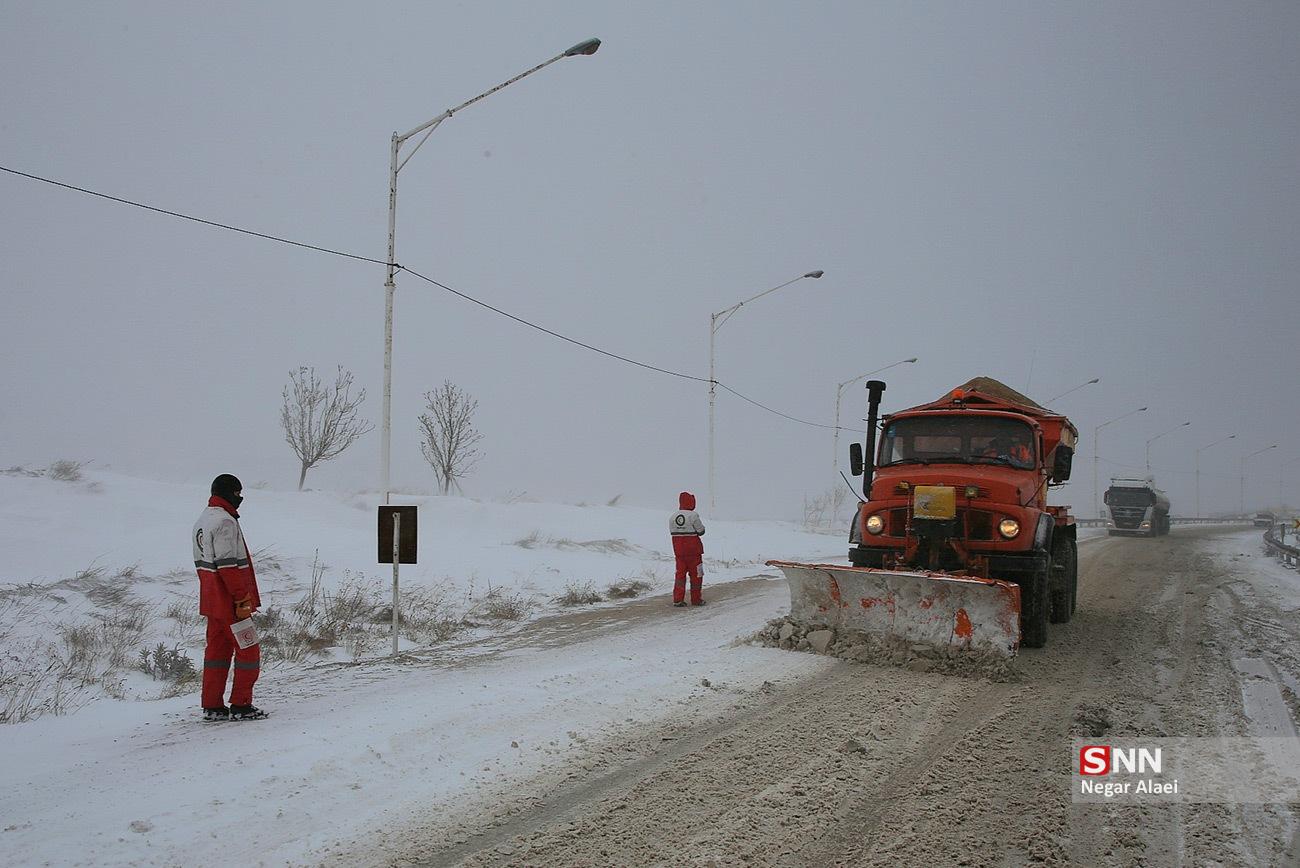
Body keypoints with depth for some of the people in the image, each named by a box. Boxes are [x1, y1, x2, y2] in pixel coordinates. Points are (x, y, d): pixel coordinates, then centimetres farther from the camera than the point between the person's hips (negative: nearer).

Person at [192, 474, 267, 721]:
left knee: (217, 649, 14)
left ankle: (212, 706, 17)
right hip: (230, 602, -9)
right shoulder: (225, 521, -17)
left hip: (211, 601, 10)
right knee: (248, 650, 0)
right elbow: (228, 564, -22)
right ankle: (241, 706, 3)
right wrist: (243, 599, -20)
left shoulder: (201, 521, 14)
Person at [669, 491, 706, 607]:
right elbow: (701, 531, -8)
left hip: (678, 550, 5)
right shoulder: (693, 515, -15)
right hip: (693, 550, -5)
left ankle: (677, 599, 3)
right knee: (696, 574, 8)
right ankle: (696, 599, 14)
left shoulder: (672, 517, 3)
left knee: (680, 573, 9)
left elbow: (672, 532, 6)